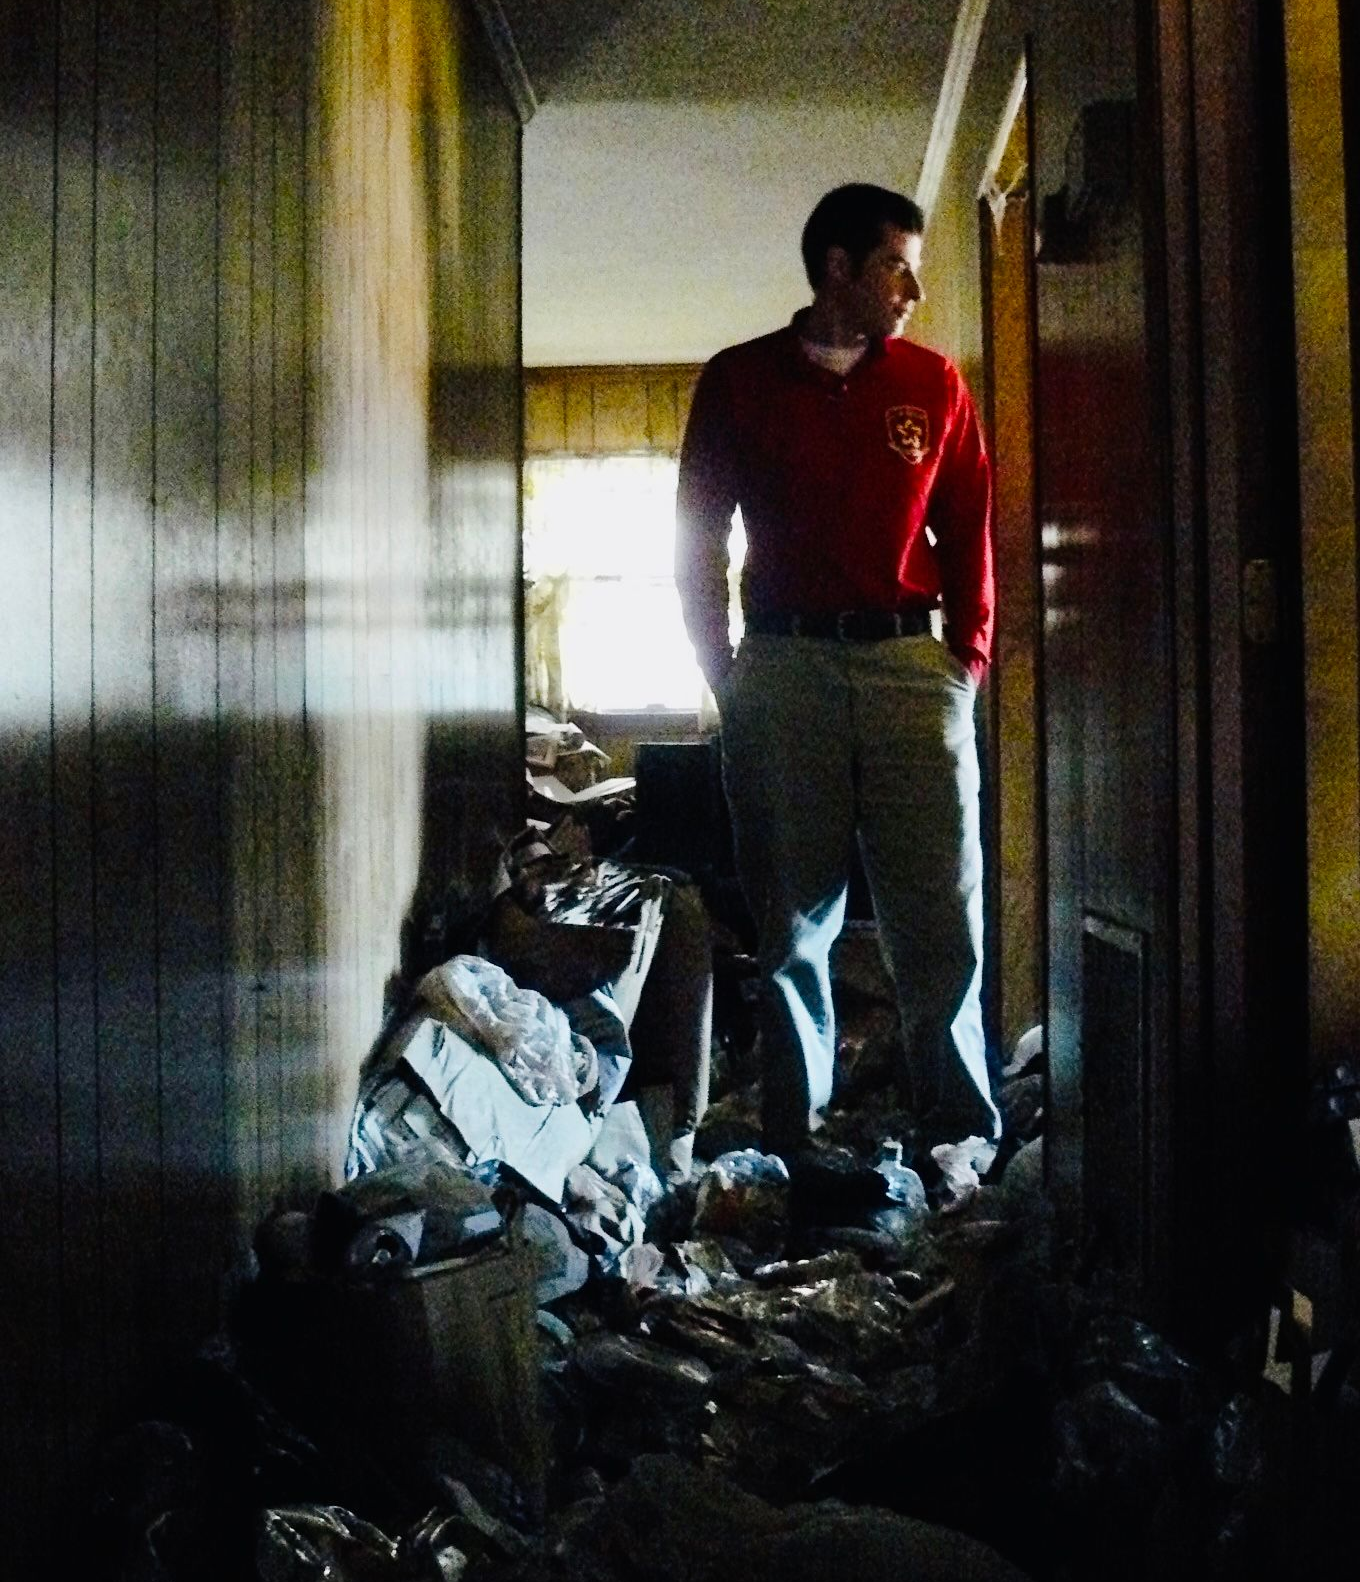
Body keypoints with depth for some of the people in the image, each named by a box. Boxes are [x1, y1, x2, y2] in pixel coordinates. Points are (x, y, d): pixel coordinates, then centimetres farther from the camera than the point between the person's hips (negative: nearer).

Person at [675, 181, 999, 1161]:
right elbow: (697, 541, 9)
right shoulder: (738, 382, 8)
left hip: (911, 665, 1)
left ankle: (964, 1142, 3)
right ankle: (794, 1147, 8)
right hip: (784, 667, -1)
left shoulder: (935, 385, 12)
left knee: (942, 919, -4)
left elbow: (969, 535, 12)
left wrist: (969, 659, 3)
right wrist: (725, 676, 4)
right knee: (792, 922, 2)